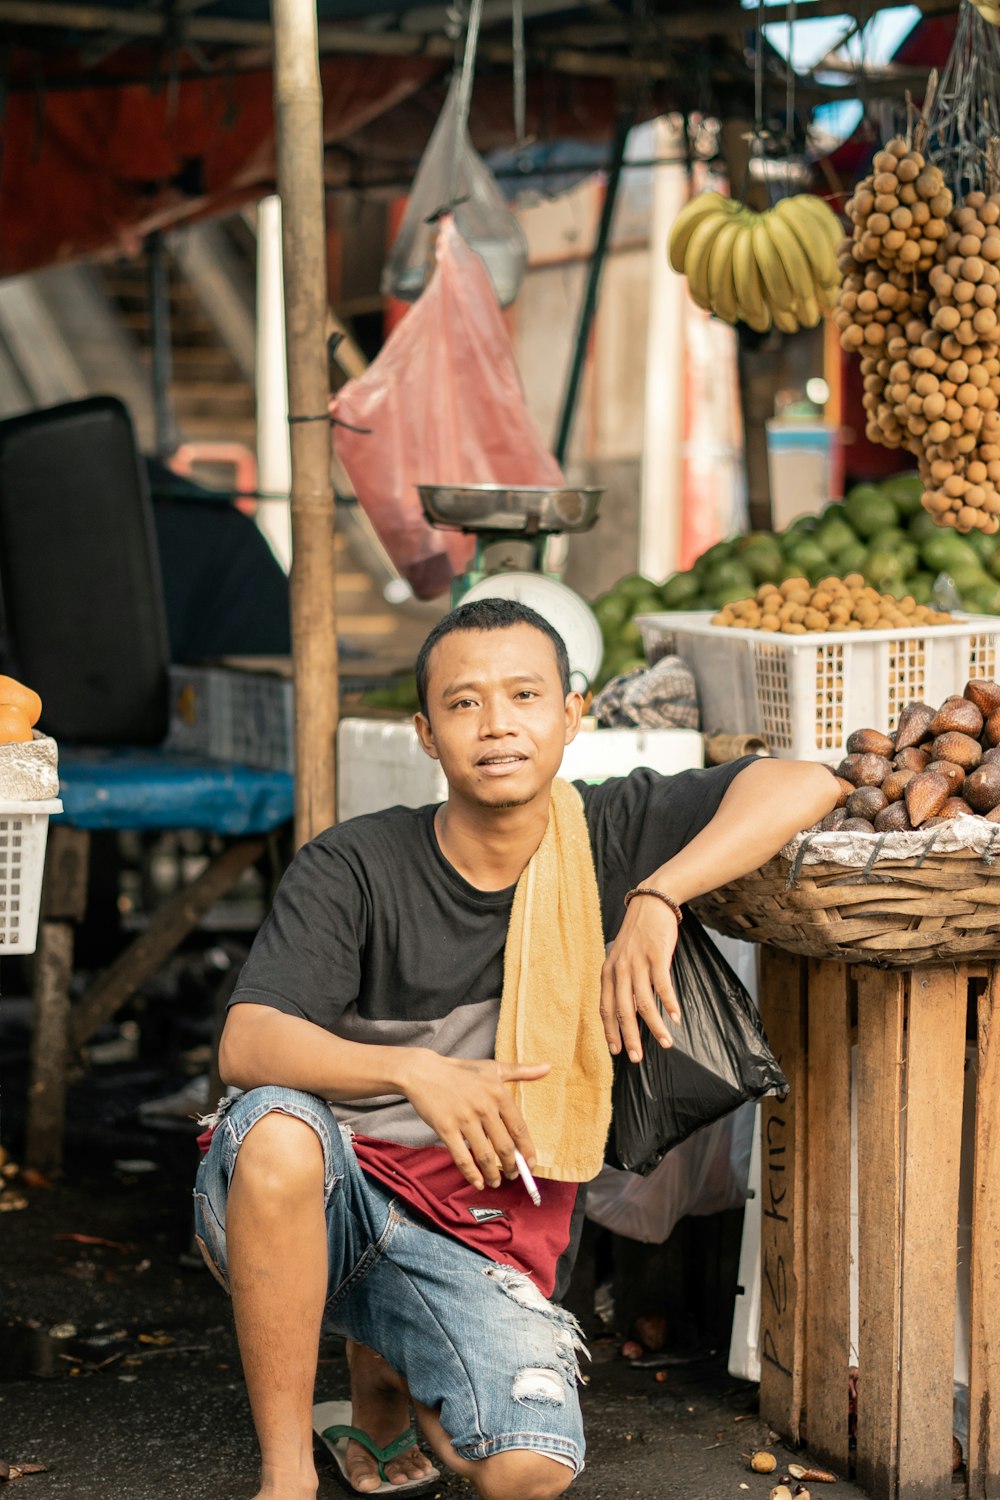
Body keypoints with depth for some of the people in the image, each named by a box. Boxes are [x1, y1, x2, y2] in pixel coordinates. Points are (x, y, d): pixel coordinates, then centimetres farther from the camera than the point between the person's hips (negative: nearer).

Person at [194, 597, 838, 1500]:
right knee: (277, 1124, -37)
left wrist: (656, 899, -24)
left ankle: (389, 1372, 12)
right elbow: (247, 1046, -19)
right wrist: (417, 1071, -35)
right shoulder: (352, 868, -7)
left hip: (476, 1238, 1)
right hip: (320, 1198, -1)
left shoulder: (607, 835, 0)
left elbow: (805, 786, -11)